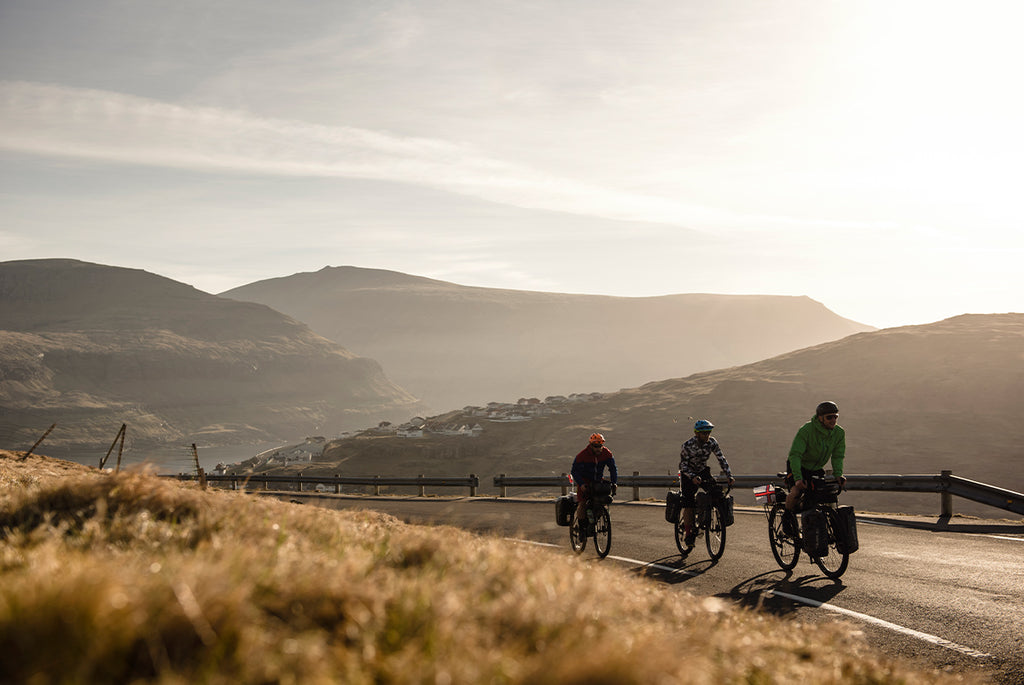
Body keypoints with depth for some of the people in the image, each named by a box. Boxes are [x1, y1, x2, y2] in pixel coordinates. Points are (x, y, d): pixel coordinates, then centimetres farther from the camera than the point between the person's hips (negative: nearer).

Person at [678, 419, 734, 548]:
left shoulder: (712, 443, -16)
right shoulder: (688, 446, -25)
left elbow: (722, 459, -12)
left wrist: (729, 476, -24)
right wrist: (693, 477, -39)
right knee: (688, 504, -12)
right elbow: (683, 465, -22)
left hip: (703, 471, 3)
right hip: (688, 474, -3)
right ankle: (687, 534, -1)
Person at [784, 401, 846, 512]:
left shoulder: (839, 433, -10)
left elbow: (838, 456, -6)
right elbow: (795, 454, -30)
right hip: (799, 466, -5)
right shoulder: (806, 430, -27)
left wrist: (838, 474, -25)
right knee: (796, 492, -27)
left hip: (817, 469, 5)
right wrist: (798, 477, -40)